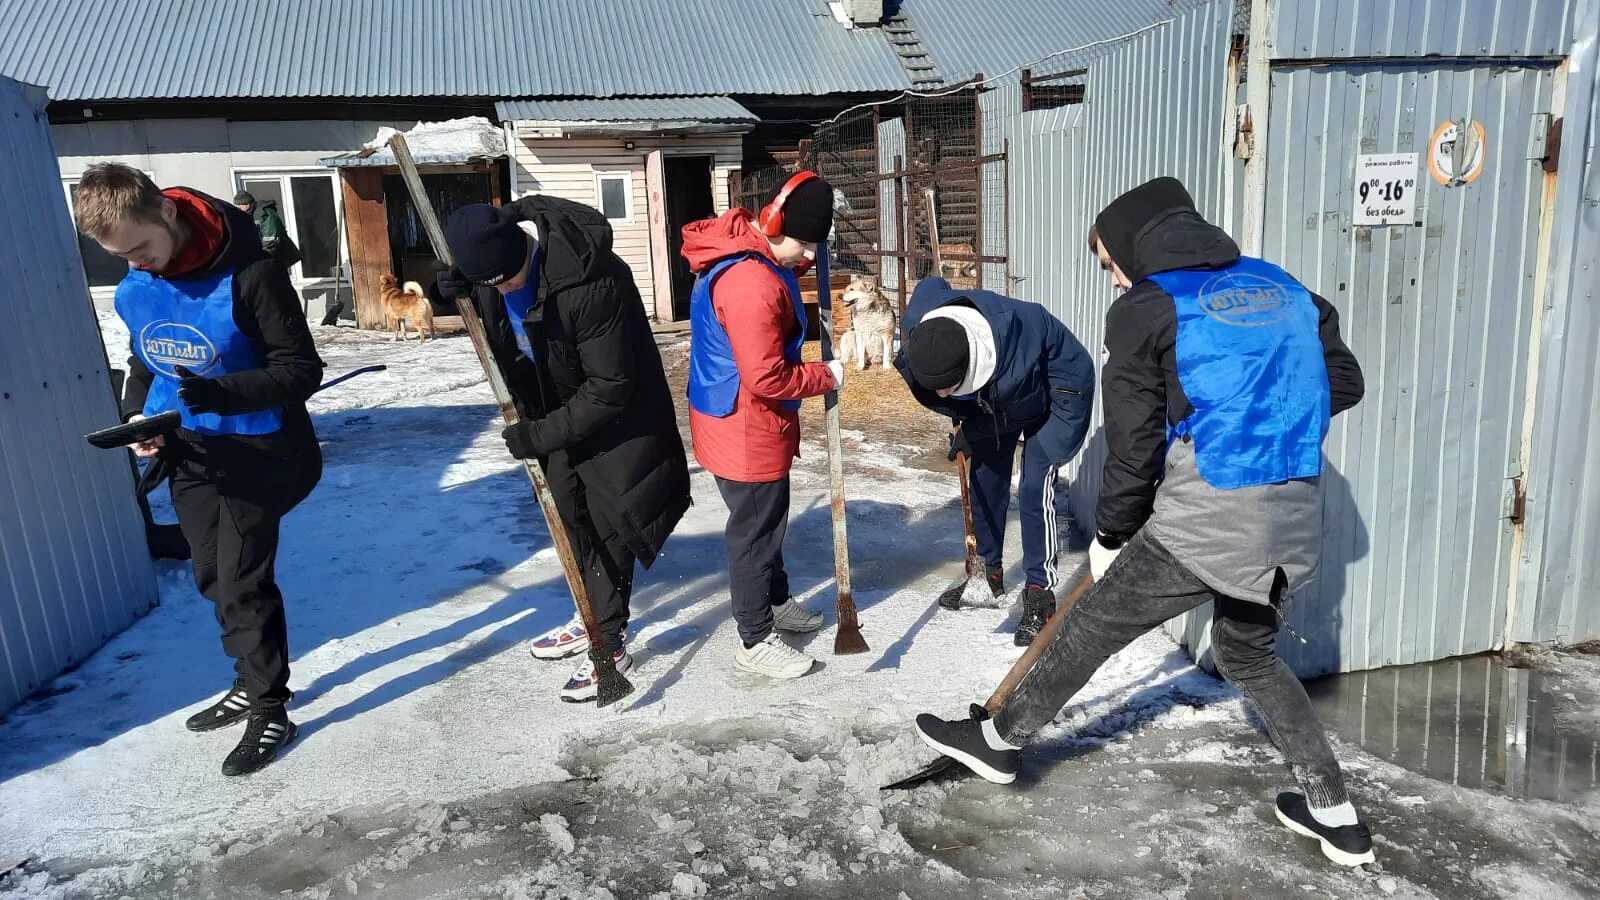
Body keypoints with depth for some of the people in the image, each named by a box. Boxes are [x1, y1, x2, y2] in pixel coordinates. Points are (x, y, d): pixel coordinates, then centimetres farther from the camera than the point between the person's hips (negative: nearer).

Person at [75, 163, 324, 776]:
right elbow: (144, 361, 15)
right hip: (189, 451, 7)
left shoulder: (249, 274, -23)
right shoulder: (132, 289, 0)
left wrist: (223, 393, -35)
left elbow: (301, 369, -21)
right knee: (214, 578, 16)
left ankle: (270, 711, 10)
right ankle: (254, 683, 34)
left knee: (244, 579, -4)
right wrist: (136, 417, -2)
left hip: (256, 449, -7)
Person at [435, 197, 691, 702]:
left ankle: (610, 646, 10)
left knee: (605, 524, -3)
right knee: (571, 517, 16)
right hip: (555, 409, 8)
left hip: (613, 417, -7)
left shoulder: (592, 283, -36)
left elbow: (609, 387, -30)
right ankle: (595, 617, 34)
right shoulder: (488, 252, -12)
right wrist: (454, 290, -14)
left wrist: (542, 434, -27)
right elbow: (483, 312, 9)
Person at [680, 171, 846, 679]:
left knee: (769, 517, 24)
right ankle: (755, 641, 18)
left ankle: (775, 600, 43)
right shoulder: (752, 285, -30)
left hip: (751, 424, 10)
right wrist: (826, 376, -13)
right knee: (755, 528, 3)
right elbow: (766, 379, -28)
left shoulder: (747, 251, 3)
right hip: (744, 428, -10)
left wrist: (799, 264, 5)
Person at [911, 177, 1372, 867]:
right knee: (1249, 655, 27)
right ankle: (1334, 811, 29)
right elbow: (1344, 384, 16)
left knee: (1091, 626, 11)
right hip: (1295, 524, 7)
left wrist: (1110, 535, 5)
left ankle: (1002, 738, 28)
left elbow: (1132, 446, -8)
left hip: (1202, 526, -6)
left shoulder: (1145, 310, -6)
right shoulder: (1286, 290, 12)